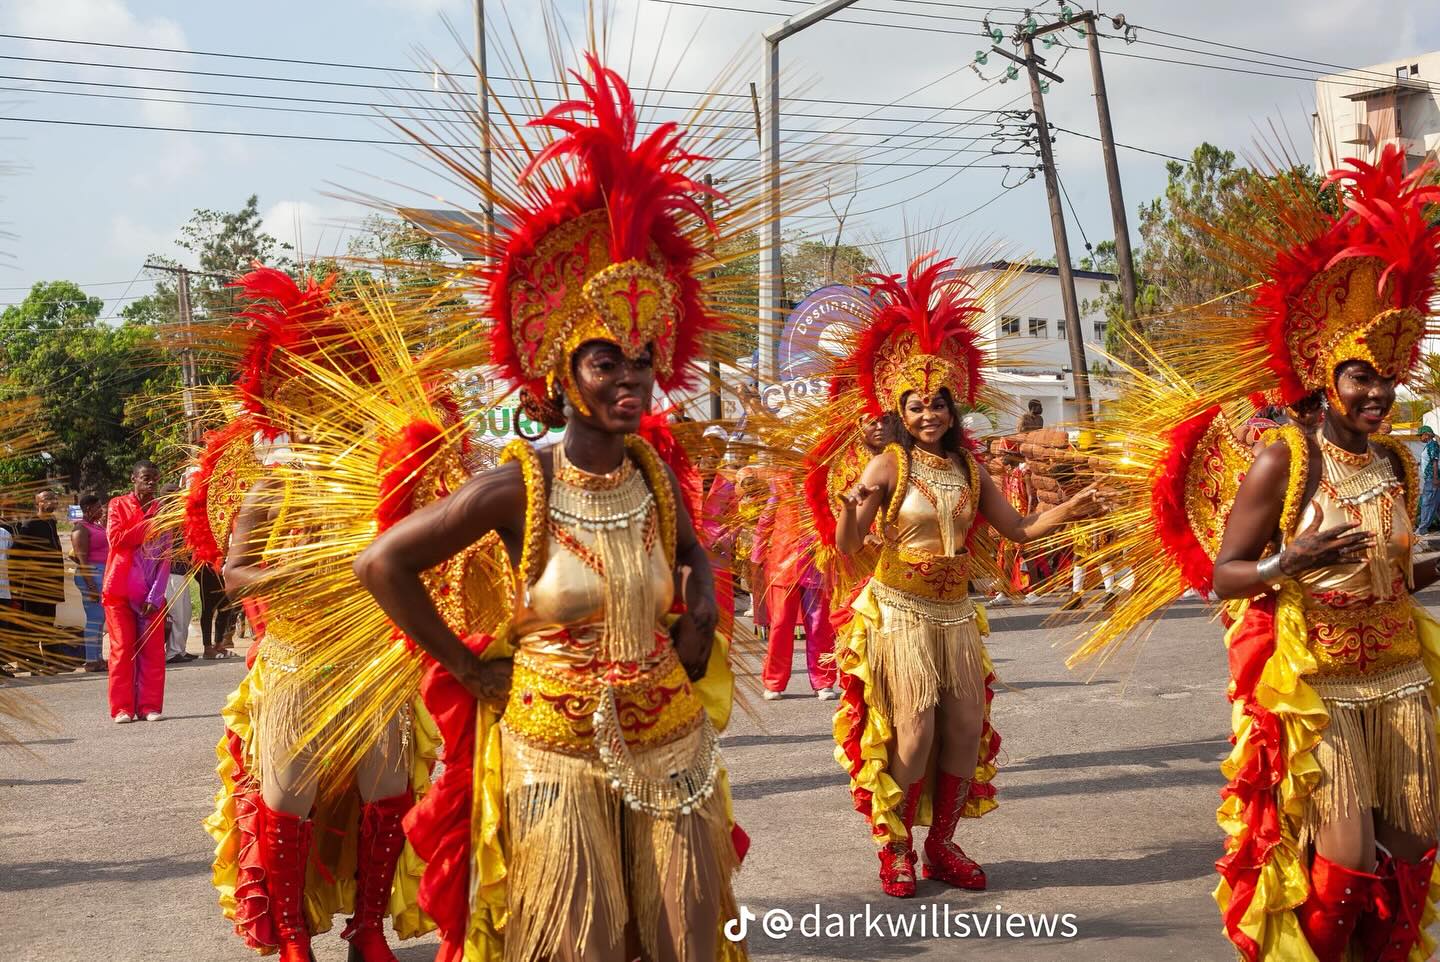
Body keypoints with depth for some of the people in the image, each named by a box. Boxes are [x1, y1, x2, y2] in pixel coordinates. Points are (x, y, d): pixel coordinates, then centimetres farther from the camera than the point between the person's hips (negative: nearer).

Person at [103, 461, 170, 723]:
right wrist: (148, 524, -12)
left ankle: (150, 706, 4)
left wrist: (155, 596, -6)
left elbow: (165, 557, 2)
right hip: (120, 590, -2)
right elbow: (115, 539, -12)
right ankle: (122, 708, 3)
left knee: (152, 650, -1)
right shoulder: (118, 505, 4)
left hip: (150, 593, 2)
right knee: (122, 648, -1)